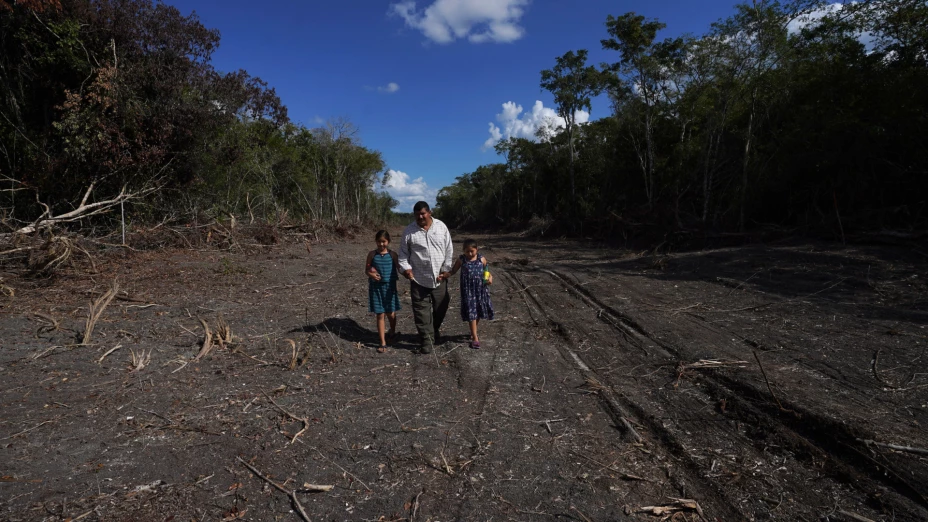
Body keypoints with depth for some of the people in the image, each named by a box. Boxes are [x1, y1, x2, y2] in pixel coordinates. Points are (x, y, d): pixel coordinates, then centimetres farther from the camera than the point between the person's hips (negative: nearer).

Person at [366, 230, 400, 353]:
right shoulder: (372, 254, -2)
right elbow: (366, 269, 4)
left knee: (391, 314, 10)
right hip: (376, 287, 0)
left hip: (390, 286, 0)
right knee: (380, 315, 2)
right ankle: (383, 343, 9)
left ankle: (392, 332, 43)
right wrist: (371, 274, -14)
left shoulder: (392, 254, -3)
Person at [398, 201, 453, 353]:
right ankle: (427, 339, 11)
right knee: (422, 310, 0)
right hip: (418, 278, -2)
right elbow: (403, 253, 2)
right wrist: (405, 267, -14)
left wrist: (445, 270, -2)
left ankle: (435, 331, 38)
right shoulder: (409, 231, -3)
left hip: (439, 277, 2)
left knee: (441, 308, 14)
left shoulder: (441, 227, 0)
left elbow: (449, 250, 3)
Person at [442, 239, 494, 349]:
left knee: (479, 312, 14)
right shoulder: (461, 260, -3)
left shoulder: (482, 259, -1)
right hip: (468, 291, -2)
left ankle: (473, 332, 37)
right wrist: (444, 275, -13)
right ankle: (475, 337, 5)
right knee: (471, 313, -2)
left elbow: (487, 272, 8)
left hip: (480, 289, 2)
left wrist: (490, 278, -13)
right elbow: (453, 271, 4)